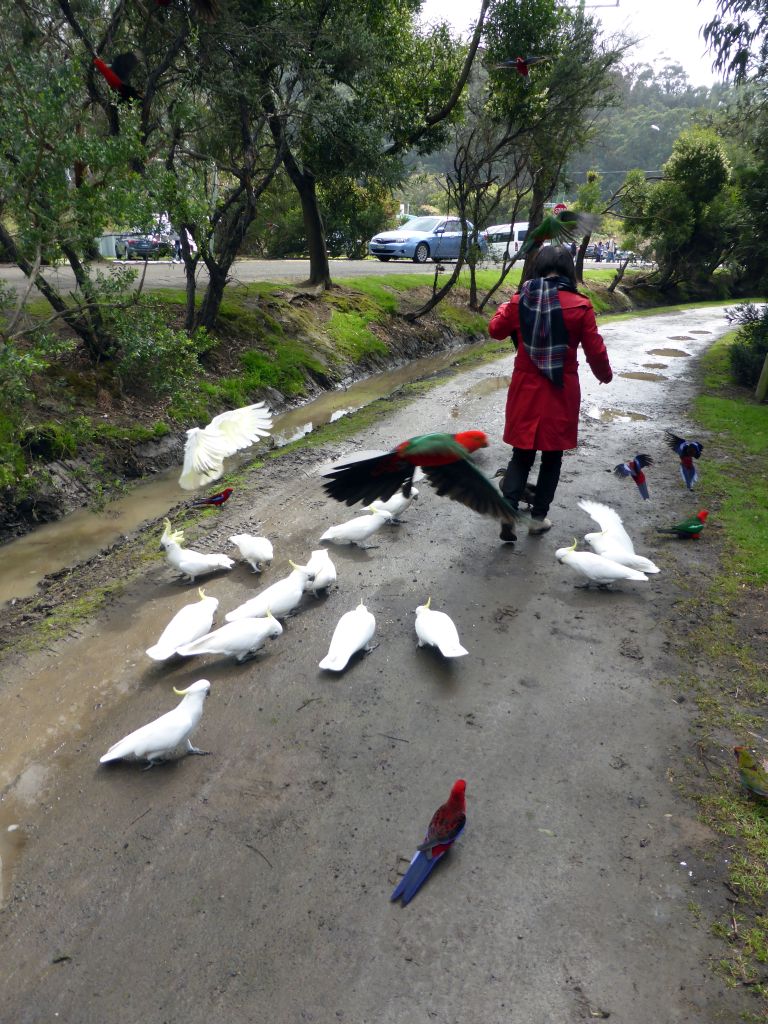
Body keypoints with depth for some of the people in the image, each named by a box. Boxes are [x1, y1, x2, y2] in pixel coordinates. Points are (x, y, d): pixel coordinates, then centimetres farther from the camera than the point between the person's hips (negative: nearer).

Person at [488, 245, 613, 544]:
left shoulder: (520, 300, -4)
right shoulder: (579, 306, -10)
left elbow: (496, 330, 13)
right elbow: (595, 350, -3)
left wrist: (504, 307, 32)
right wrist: (605, 374, 17)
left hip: (525, 389, 2)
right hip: (560, 393, -2)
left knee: (522, 454, 12)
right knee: (552, 455, 13)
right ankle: (538, 516, 19)